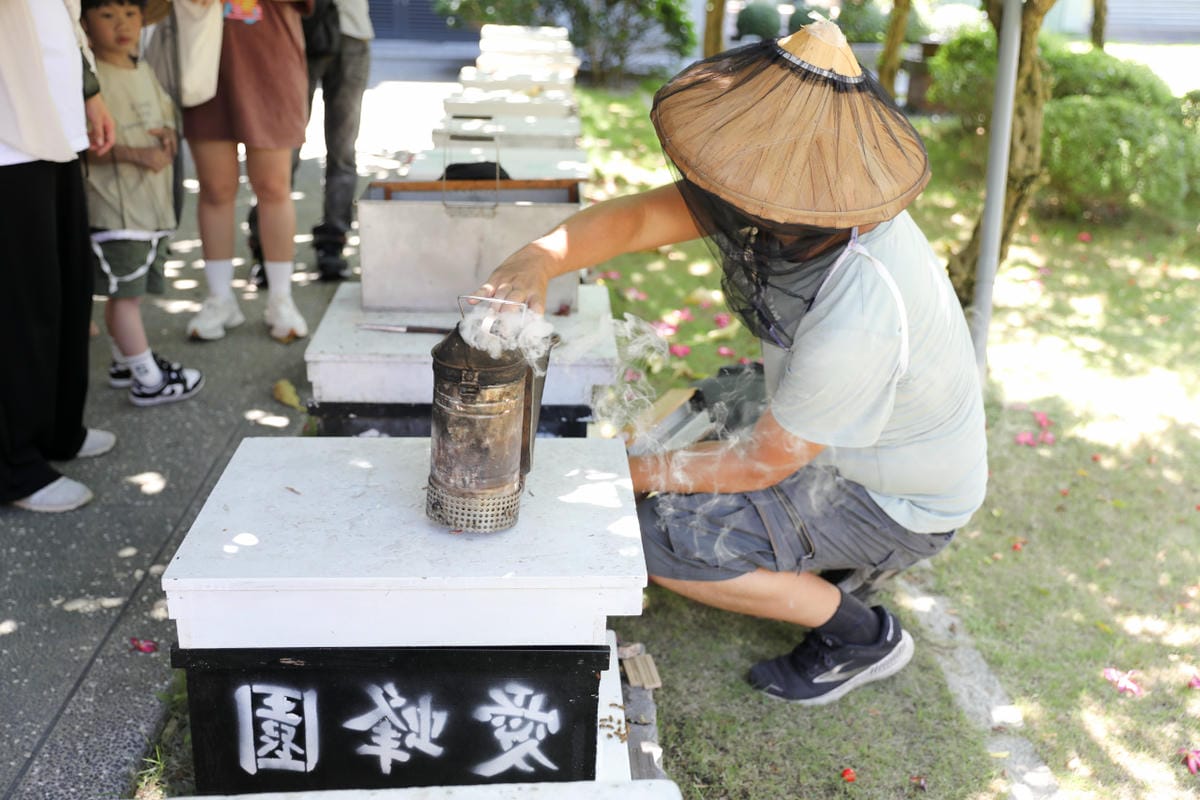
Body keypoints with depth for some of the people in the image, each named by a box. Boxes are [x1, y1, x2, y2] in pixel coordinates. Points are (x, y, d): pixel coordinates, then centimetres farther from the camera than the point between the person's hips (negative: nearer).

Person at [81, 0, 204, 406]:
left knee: (128, 290, 18)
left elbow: (166, 113, 24)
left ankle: (125, 361, 31)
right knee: (124, 292, -2)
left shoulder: (144, 70, 13)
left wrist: (168, 135, 2)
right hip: (114, 208, -8)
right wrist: (135, 153, -27)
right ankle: (148, 379, 3)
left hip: (153, 204, 8)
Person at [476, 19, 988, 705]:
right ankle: (812, 553, 21)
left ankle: (861, 636, 0)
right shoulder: (786, 204, -19)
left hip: (900, 504, -8)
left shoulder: (858, 315, -39)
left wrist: (627, 475, -18)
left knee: (666, 538, -20)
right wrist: (537, 260, -39)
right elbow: (636, 216, -20)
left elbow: (765, 462, -27)